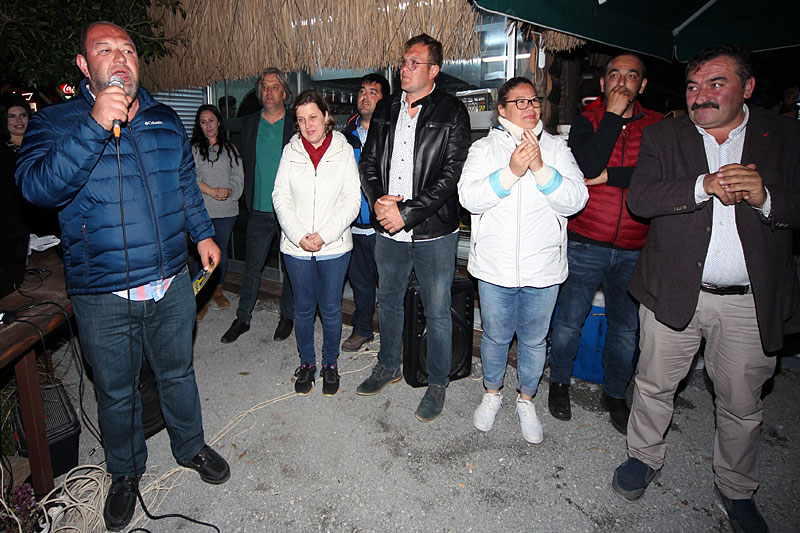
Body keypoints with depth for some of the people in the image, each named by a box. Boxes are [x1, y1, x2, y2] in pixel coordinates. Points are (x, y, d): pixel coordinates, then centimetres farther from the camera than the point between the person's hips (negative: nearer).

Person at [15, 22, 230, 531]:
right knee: (116, 390, 15)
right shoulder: (56, 122, -4)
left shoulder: (167, 120, 8)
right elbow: (37, 187, -21)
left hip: (171, 283, 3)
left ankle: (192, 446, 43)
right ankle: (126, 473, 40)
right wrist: (95, 127, -28)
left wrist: (203, 232, 12)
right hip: (102, 297, -2)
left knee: (178, 373, 19)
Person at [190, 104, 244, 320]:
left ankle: (217, 290, 29)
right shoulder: (193, 149, 4)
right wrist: (213, 191, -17)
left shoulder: (230, 149, 11)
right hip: (202, 210, -2)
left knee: (222, 250, 12)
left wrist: (228, 191, -12)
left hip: (226, 210, 2)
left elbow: (238, 177, 6)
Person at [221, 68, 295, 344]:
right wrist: (250, 199, 10)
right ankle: (242, 318, 23)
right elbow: (247, 163, 16)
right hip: (260, 210, 3)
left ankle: (287, 316, 26)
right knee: (252, 267, 9)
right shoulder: (249, 123, 8)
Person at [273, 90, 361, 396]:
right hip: (296, 247, 2)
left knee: (331, 309, 8)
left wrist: (324, 235, -14)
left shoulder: (344, 151, -1)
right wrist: (300, 236, -11)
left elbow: (352, 201, -5)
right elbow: (281, 197, 1)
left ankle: (330, 364, 28)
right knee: (303, 308, 12)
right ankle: (306, 363, 31)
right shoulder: (291, 151, 4)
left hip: (334, 247, -1)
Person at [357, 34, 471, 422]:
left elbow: (452, 173, -14)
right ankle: (388, 367, 41)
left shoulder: (452, 113, -6)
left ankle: (437, 383, 26)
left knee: (437, 312, 6)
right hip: (389, 230, 5)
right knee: (388, 301, 19)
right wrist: (377, 199, -9)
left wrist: (407, 212, -19)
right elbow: (368, 160, 11)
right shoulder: (385, 111, 11)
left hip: (434, 232, -5)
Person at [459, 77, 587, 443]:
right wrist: (511, 171, -23)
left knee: (534, 339, 14)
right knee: (495, 336, 15)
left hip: (543, 268, 1)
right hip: (494, 266, -1)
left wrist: (541, 168, -19)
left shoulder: (556, 148, 5)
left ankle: (526, 400, 37)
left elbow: (576, 200, -7)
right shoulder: (484, 148, 2)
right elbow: (469, 197, -12)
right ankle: (492, 393, 40)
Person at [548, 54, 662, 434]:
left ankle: (615, 393, 32)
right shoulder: (586, 123, 2)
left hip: (634, 251, 2)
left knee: (626, 327, 12)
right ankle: (560, 382, 30)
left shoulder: (658, 127, 6)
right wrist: (613, 115, -13)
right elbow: (585, 167, -19)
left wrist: (608, 176, -15)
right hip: (585, 244, -2)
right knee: (569, 321, 6)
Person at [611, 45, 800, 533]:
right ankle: (645, 457, 38)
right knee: (655, 385, 13)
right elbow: (639, 198, -10)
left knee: (742, 405, 14)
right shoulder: (665, 136, 4)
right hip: (673, 291, 0)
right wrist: (703, 186, -22)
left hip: (752, 303, 1)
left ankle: (737, 489, 38)